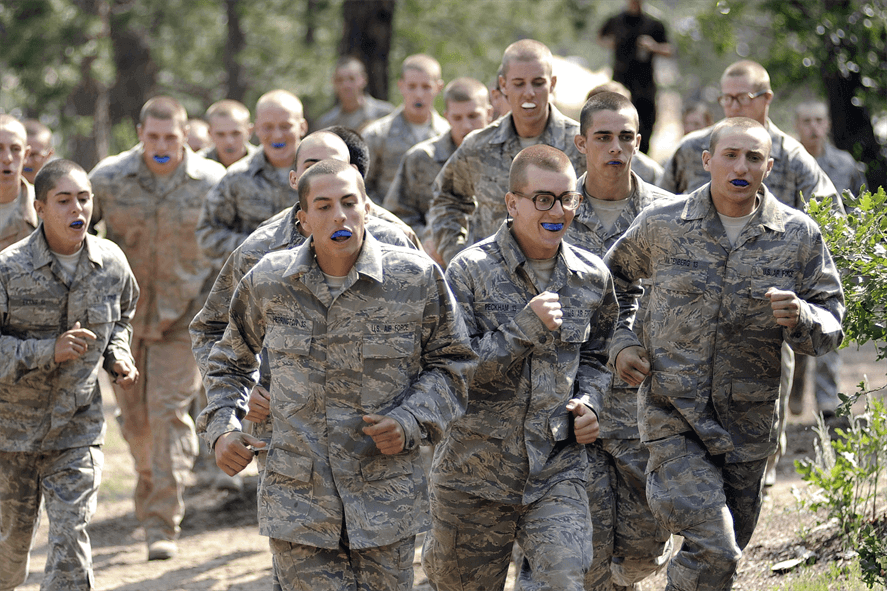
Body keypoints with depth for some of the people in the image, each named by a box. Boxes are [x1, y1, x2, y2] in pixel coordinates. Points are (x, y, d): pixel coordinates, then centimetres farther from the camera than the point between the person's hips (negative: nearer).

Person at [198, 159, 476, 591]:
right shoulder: (267, 283, 1)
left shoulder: (416, 278, -4)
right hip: (298, 503, 0)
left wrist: (411, 422, -8)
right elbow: (231, 361, 19)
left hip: (387, 503, 0)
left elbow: (450, 363, 8)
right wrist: (221, 427, 3)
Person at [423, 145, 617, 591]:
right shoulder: (471, 271, -9)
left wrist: (588, 403, -1)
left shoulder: (592, 278, 3)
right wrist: (525, 328, -23)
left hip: (558, 472, 2)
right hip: (475, 471, -2)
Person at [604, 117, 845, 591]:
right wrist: (620, 342, 5)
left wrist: (800, 317, -21)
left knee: (727, 547, 15)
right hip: (672, 413, -3)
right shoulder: (661, 224, -1)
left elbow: (830, 328, 2)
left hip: (748, 420, 3)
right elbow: (614, 276, 18)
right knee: (712, 550, -18)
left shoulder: (799, 235, 0)